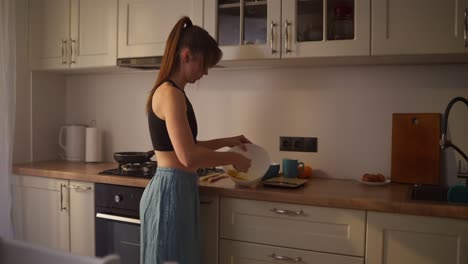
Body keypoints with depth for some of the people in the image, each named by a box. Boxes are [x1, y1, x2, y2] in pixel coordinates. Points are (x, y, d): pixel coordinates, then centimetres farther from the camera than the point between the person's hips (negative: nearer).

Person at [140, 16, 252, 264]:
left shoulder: (170, 92, 13)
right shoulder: (171, 93, -17)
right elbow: (188, 157, -24)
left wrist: (226, 142, 19)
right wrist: (232, 158, -10)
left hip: (176, 190, 10)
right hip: (171, 191, -10)